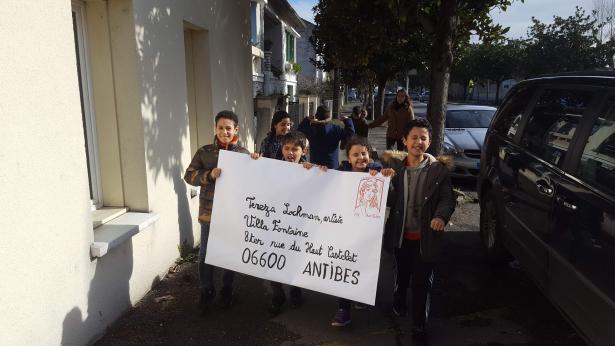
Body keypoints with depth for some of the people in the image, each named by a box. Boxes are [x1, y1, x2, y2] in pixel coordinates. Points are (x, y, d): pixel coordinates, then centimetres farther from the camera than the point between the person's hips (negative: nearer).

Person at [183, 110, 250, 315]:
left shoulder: (243, 154, -1)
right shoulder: (204, 152, -1)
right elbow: (189, 175, -5)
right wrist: (209, 175, -21)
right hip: (209, 212, 0)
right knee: (206, 253, 9)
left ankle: (227, 289, 34)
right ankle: (206, 291, 29)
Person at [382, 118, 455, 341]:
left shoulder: (439, 169, -9)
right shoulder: (394, 165, -2)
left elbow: (448, 198, -8)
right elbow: (388, 199, 1)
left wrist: (441, 216, -27)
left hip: (425, 236, -2)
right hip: (401, 234, 3)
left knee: (422, 281, 6)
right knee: (401, 274, 23)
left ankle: (420, 323, 22)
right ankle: (399, 302, 50)